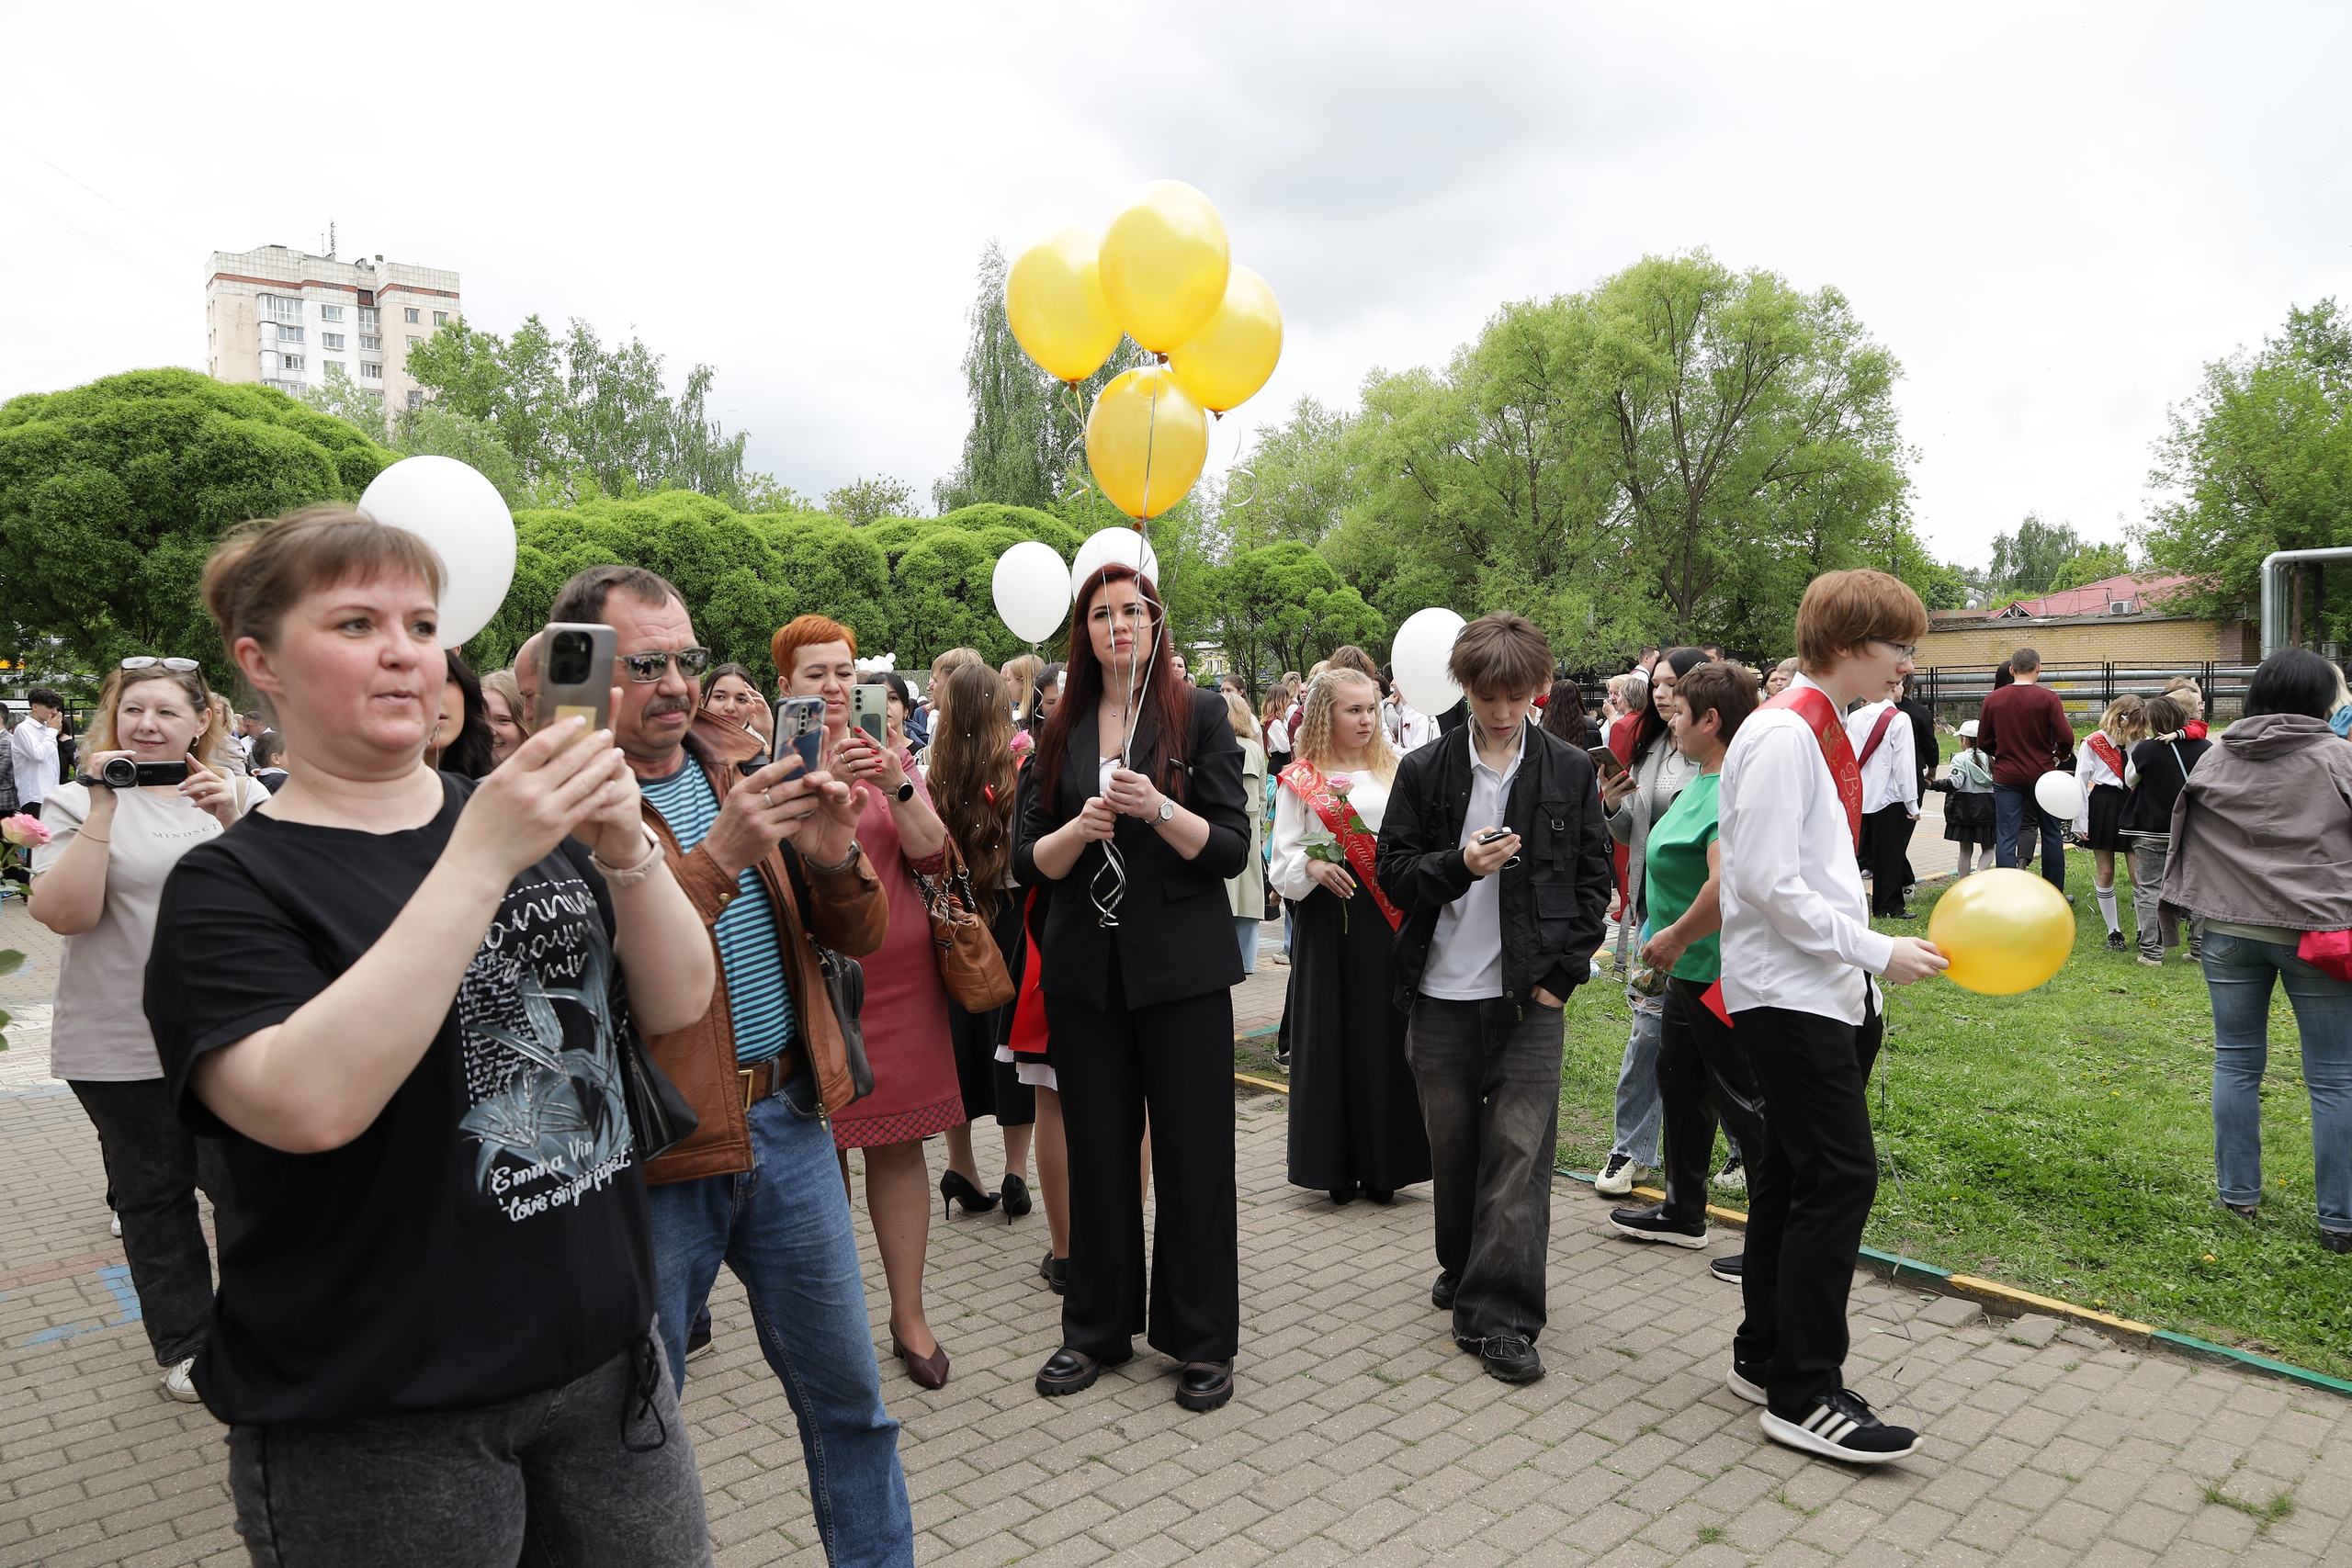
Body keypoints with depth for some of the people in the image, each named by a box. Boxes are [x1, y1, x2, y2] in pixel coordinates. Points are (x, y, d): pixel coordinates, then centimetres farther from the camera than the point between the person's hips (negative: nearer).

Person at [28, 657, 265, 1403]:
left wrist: (232, 821, -20)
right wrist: (103, 807, -18)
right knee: (152, 1197, 12)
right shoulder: (78, 802, 0)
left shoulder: (242, 796, 4)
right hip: (121, 1044, 0)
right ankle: (185, 1343, 30)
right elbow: (65, 913, -14)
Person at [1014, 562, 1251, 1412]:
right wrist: (1079, 829, -15)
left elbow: (1232, 849, -6)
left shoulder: (1200, 715, 0)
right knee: (1097, 1152, 11)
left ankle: (1202, 1340, 19)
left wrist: (1159, 809, -22)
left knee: (1193, 1154, 3)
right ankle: (1097, 1328, 28)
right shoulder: (1061, 732, 9)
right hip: (1086, 968, 3)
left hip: (1182, 967, -3)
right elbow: (1028, 861, 5)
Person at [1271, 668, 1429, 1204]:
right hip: (1328, 923, -2)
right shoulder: (1300, 780, 3)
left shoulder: (1394, 769, 9)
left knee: (1387, 1036, 4)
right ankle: (1336, 1166, 14)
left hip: (1389, 922, 2)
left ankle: (1383, 1165, 16)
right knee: (1332, 1037, 2)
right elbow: (1283, 863, -1)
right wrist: (1313, 866, -20)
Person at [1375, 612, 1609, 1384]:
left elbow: (1594, 879, 6)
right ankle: (1464, 1269, 34)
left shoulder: (1571, 771, 3)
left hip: (1530, 995, -1)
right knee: (1452, 1141, 13)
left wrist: (1562, 973, -3)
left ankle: (1499, 1312, 3)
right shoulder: (1423, 770, 2)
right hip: (1441, 992, 1)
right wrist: (1460, 866, -17)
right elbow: (1393, 871, 2)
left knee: (1519, 1148, -3)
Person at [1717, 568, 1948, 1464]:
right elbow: (1769, 882, -21)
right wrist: (1877, 952, -16)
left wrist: (1862, 980, 17)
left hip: (1826, 994, 10)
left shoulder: (1824, 733, 14)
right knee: (1840, 1177, -8)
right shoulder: (1782, 735, -16)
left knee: (1793, 1177, 15)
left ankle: (1766, 1357, 27)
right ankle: (1803, 1396, 3)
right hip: (1789, 995, -10)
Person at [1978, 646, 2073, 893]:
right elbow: (2066, 737, -13)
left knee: (2005, 838, 1)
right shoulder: (2048, 698, -9)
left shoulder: (1993, 699, -3)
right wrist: (2062, 755, 8)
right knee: (2051, 834, 15)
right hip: (2042, 775, 0)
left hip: (2006, 778, 1)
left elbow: (1983, 741, 2)